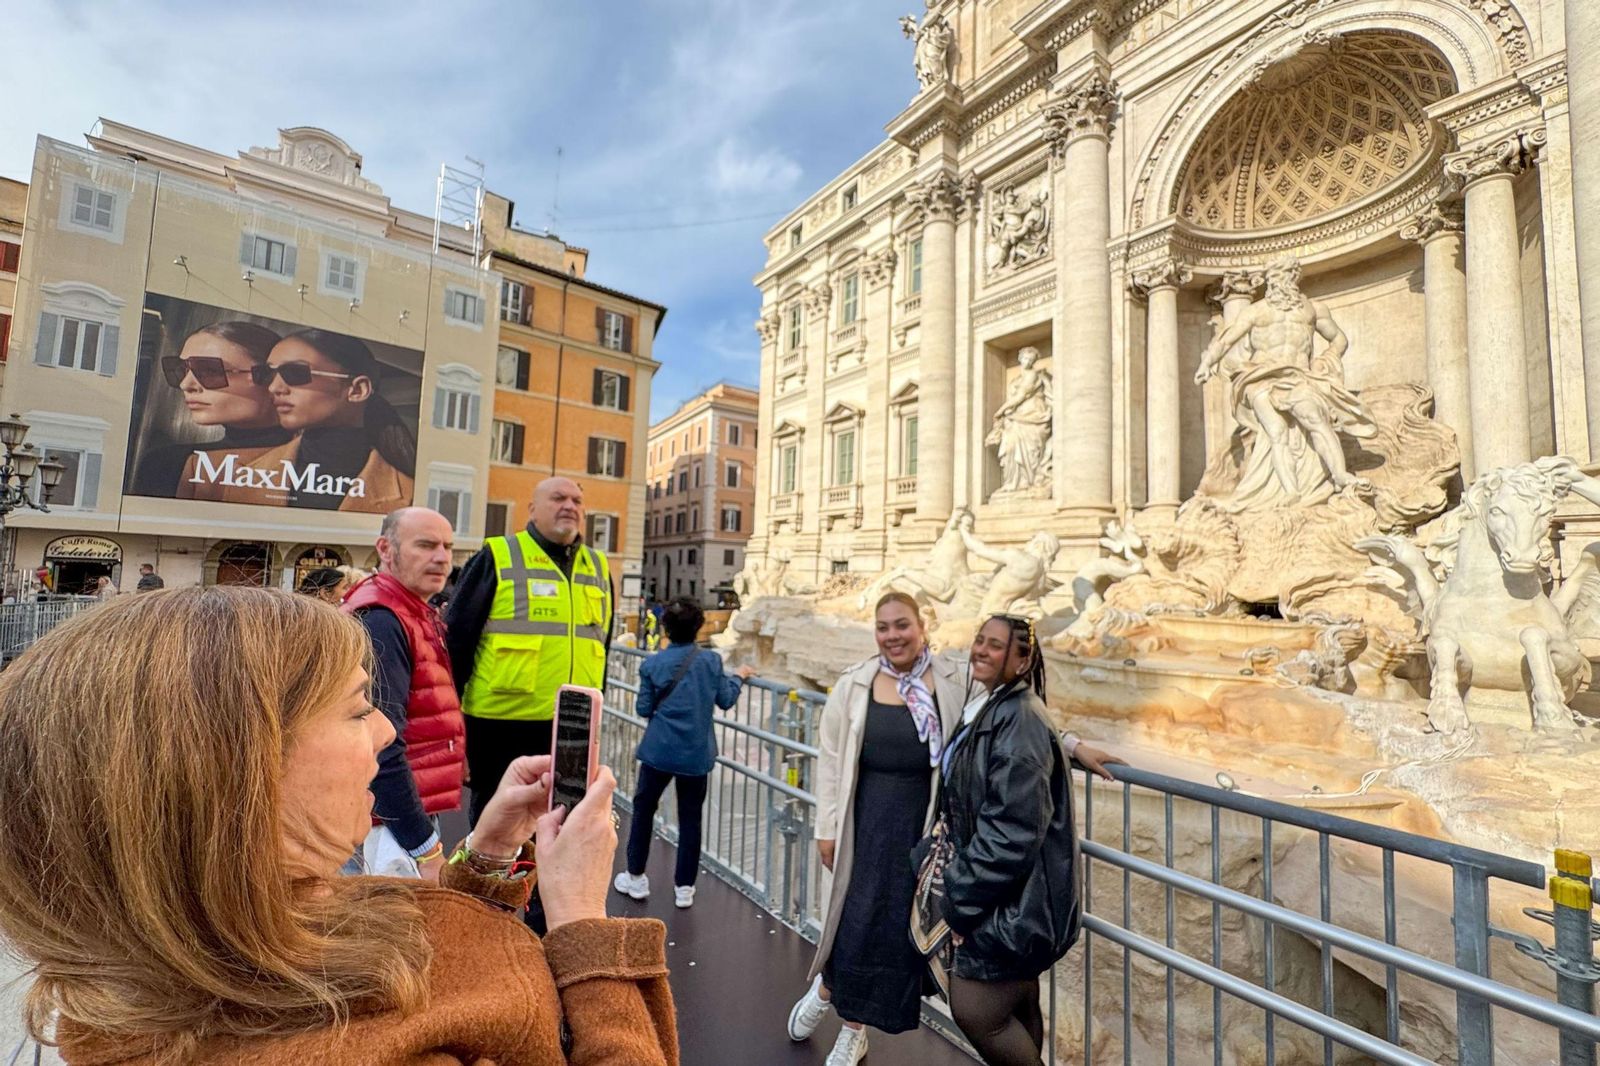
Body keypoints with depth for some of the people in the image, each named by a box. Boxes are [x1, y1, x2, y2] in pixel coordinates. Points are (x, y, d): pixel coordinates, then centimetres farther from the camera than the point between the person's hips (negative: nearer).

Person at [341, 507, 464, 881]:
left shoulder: (420, 616, 12)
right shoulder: (379, 621, -19)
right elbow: (380, 745, -24)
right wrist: (425, 846, -19)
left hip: (416, 814, 9)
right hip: (396, 826, -9)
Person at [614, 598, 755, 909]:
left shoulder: (652, 664, -8)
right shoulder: (711, 661, -7)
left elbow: (643, 709, -2)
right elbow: (725, 700, 3)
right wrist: (739, 677, 19)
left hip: (659, 750, 0)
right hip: (696, 754, 1)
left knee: (643, 808, 19)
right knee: (690, 818, 12)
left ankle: (636, 877, 30)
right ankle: (684, 887, 22)